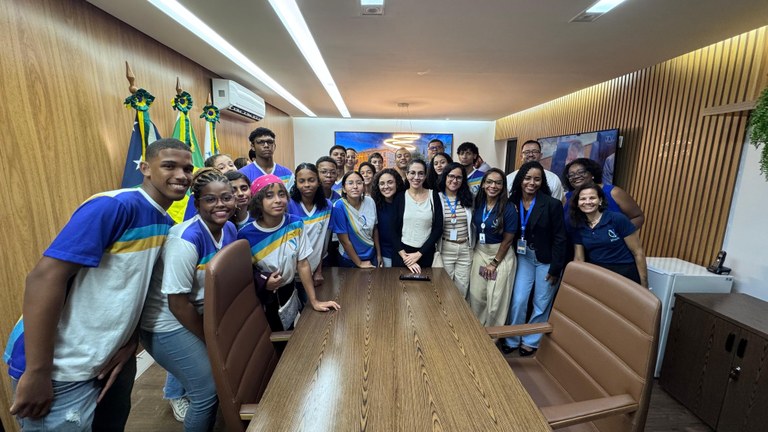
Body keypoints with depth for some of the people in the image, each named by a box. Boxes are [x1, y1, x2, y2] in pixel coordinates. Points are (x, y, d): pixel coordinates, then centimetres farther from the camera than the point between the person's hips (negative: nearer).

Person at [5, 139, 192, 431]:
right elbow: (45, 277, -25)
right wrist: (37, 372, -23)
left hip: (114, 355, 8)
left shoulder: (168, 225, 2)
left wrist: (130, 342, -1)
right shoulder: (114, 206, -21)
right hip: (64, 366, -7)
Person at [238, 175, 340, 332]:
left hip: (288, 295, 3)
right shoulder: (246, 235, -20)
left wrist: (314, 301, -10)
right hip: (261, 300, -2)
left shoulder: (296, 225, -13)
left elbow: (303, 265, -10)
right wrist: (264, 282, -22)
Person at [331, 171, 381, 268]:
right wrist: (359, 263, -12)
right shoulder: (339, 206, -23)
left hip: (371, 255, 4)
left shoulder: (370, 202, -10)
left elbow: (375, 229, 3)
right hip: (349, 260, -4)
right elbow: (344, 240, -18)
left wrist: (379, 254, 6)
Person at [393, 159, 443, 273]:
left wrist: (419, 254, -10)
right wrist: (405, 257, -11)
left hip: (426, 254, 0)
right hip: (402, 253, 0)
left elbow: (438, 228, -5)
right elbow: (394, 230, -4)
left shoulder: (434, 196, -2)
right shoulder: (400, 197, -3)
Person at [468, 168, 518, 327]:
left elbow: (507, 240, -11)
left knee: (496, 299, 7)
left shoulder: (509, 209, -15)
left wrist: (494, 263, -6)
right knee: (476, 296, 9)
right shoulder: (478, 203, -2)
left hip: (501, 255, -4)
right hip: (480, 253, 4)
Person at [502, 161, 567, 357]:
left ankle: (531, 341, 28)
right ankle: (512, 340, 21)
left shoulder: (552, 204, -14)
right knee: (518, 300, 2)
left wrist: (555, 269, -11)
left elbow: (559, 238, -11)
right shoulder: (512, 202, -6)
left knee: (542, 304, 9)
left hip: (546, 260, -2)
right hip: (523, 257, 2)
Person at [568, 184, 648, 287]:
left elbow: (638, 253, -6)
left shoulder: (618, 219, -9)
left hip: (625, 274, -3)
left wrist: (644, 285, -6)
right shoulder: (577, 227, 2)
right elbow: (579, 259, 7)